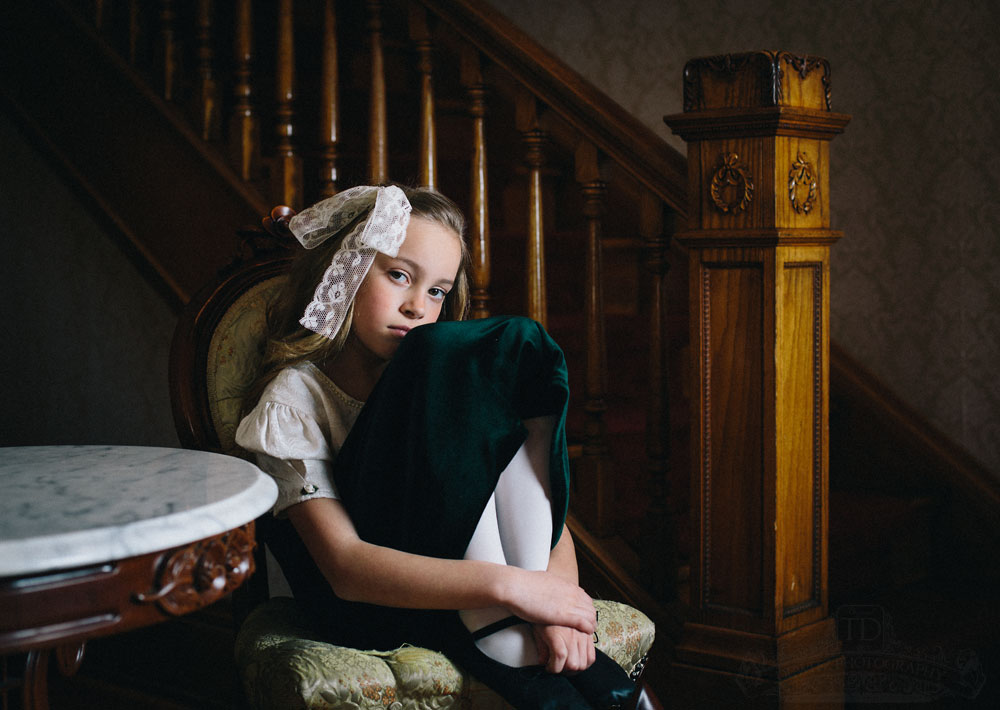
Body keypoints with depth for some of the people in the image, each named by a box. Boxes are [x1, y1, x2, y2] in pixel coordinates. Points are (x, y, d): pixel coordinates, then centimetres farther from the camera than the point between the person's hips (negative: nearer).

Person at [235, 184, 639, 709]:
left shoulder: (450, 376, 9)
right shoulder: (293, 397, -8)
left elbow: (543, 504, -1)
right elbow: (345, 567, -21)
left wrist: (555, 590, -24)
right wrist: (508, 586, -32)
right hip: (368, 610, -5)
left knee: (515, 346, -13)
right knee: (441, 357, -22)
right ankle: (499, 643, -27)